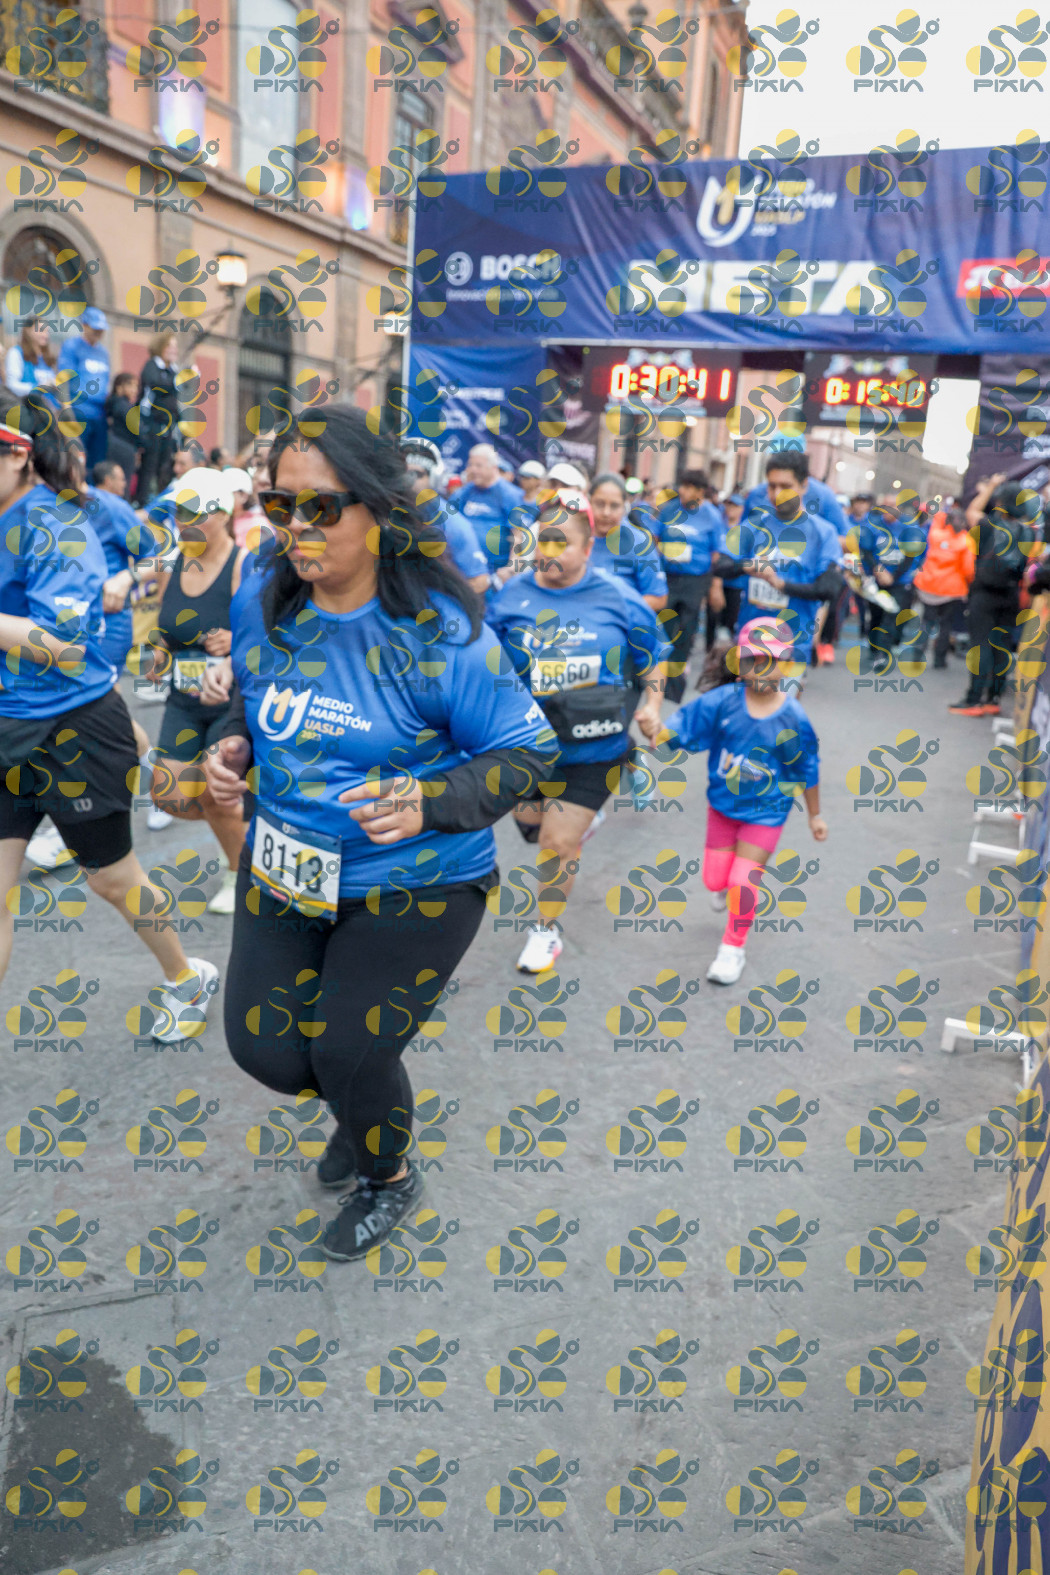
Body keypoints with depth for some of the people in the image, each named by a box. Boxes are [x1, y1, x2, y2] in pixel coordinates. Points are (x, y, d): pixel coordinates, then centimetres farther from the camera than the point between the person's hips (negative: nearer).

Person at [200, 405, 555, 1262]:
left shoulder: (441, 630, -22)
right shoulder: (262, 598, -6)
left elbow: (526, 751, -16)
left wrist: (428, 803, -31)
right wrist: (233, 746, -7)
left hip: (415, 886, -5)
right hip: (283, 866, 6)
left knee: (346, 1052, 1)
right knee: (261, 1044, 8)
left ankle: (390, 1177, 38)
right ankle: (366, 1103, 46)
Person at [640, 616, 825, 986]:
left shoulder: (793, 719, -16)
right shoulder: (723, 701, -16)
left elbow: (807, 771, -3)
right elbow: (680, 730, -16)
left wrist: (815, 815, 7)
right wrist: (654, 732, -39)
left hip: (765, 812, -2)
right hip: (722, 804, 2)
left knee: (743, 883, -4)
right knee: (714, 879, 11)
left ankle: (733, 948, 21)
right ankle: (725, 885, 52)